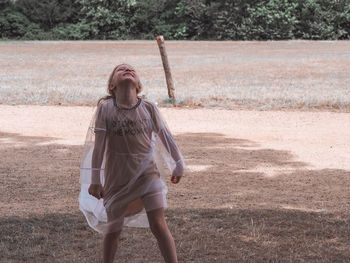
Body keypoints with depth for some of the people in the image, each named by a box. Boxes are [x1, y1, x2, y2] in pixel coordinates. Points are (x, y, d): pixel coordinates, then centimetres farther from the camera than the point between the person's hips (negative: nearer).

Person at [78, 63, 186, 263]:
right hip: (117, 177, 0)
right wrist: (95, 179, -7)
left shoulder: (148, 107, -5)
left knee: (159, 225, -6)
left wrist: (178, 164, 12)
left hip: (148, 173, 0)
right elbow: (99, 144, -7)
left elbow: (165, 135, 6)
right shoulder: (105, 108, -7)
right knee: (113, 228, 10)